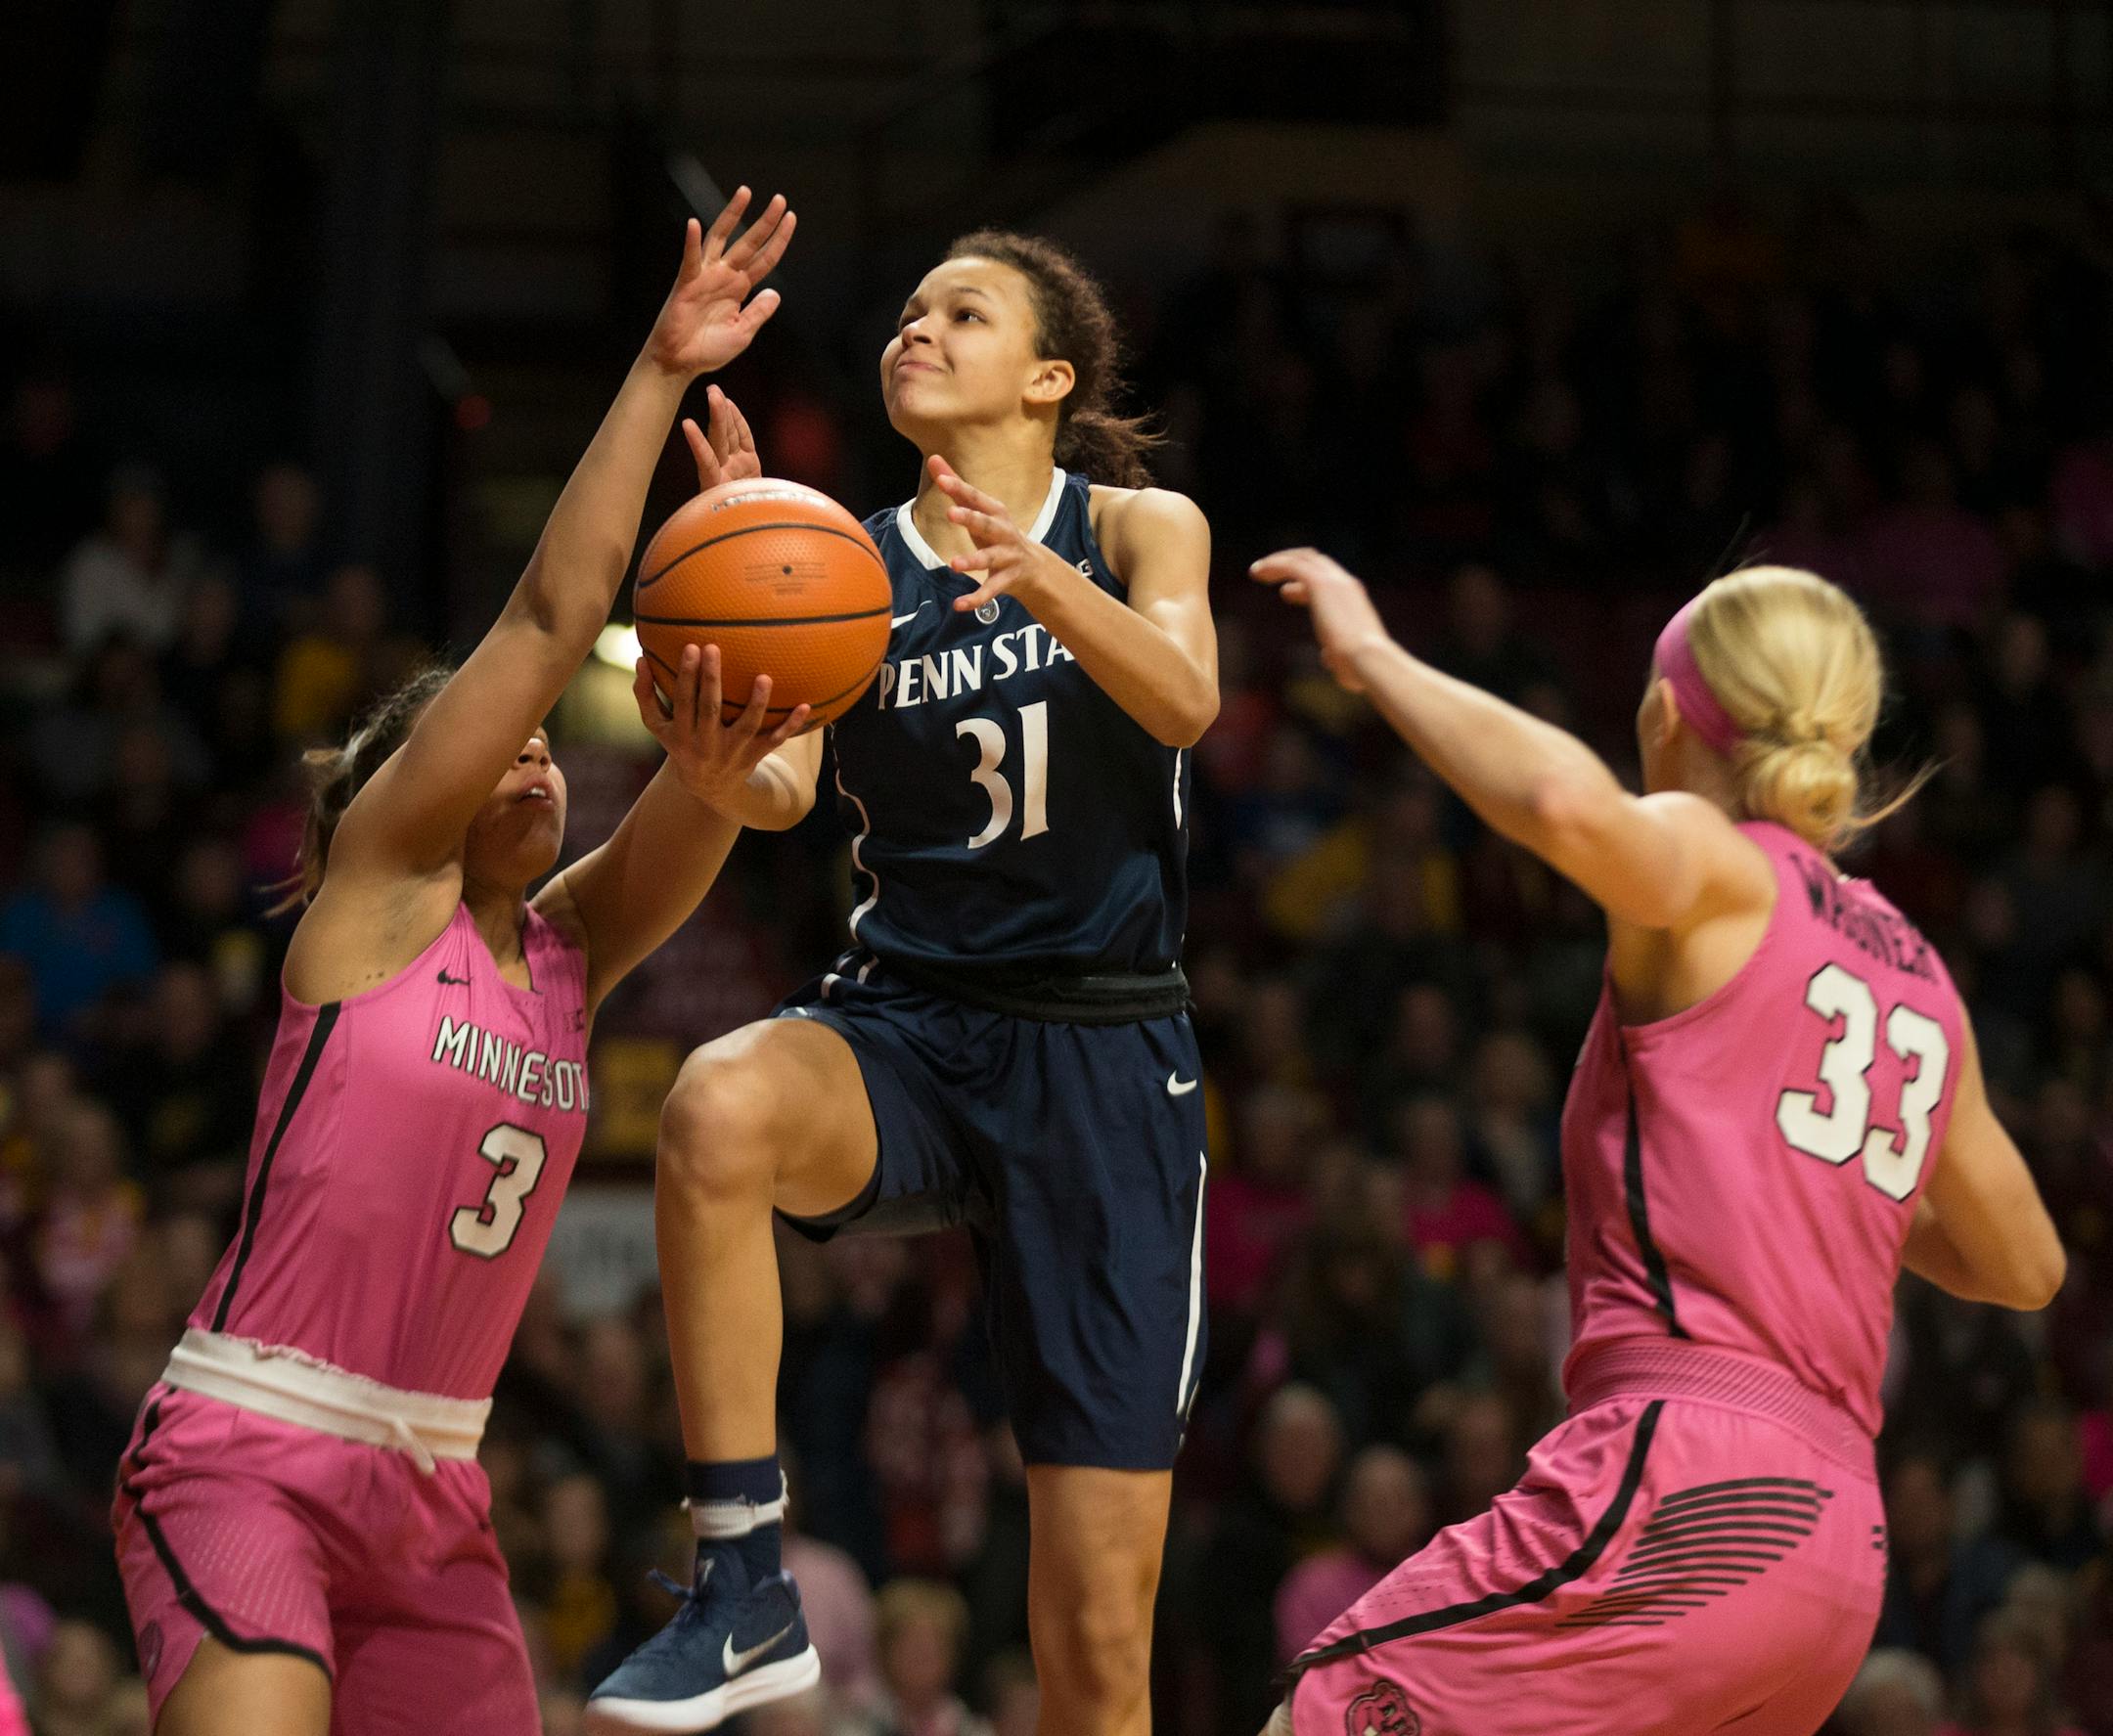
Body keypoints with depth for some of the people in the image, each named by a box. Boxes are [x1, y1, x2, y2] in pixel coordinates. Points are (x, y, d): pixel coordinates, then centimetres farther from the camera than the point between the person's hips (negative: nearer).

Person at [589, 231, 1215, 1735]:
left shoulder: (1139, 529, 3)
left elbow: (1183, 702, -18)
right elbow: (778, 791, -8)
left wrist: (1036, 576, -36)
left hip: (1105, 1056, -1)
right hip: (905, 1028, 1)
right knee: (722, 1103, -38)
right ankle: (746, 1586, -29)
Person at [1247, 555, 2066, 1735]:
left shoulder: (1714, 869, 1)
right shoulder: (1920, 980, 21)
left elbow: (1566, 799, -24)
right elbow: (2025, 1265, 31)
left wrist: (1372, 653, -9)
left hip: (1690, 1476, -8)